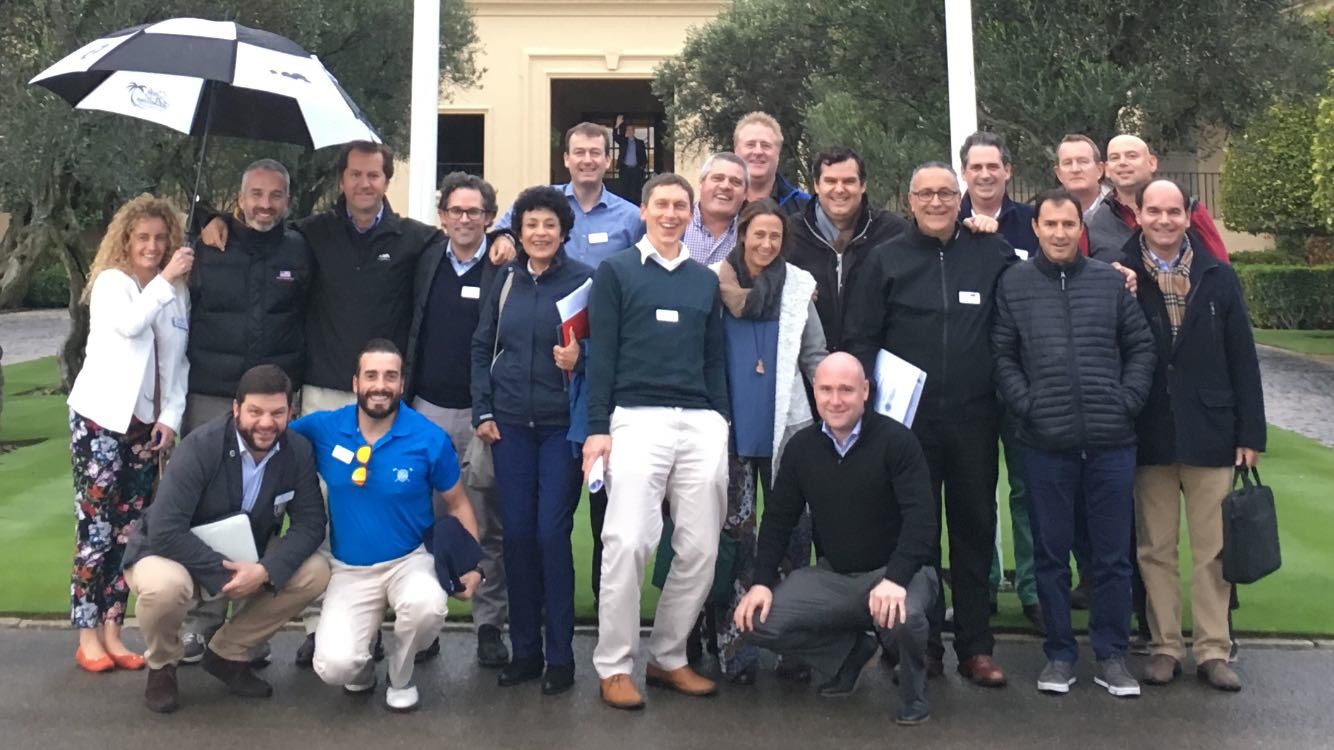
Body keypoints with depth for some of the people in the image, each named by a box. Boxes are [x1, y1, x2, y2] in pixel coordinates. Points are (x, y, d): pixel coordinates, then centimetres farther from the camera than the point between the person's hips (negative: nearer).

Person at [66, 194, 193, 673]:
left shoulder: (177, 293, 11)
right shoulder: (110, 281, -3)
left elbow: (177, 360, 10)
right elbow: (129, 325, -25)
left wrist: (172, 416, 0)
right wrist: (164, 279, -23)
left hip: (147, 422, 5)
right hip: (101, 417, -5)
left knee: (129, 531, 5)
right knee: (95, 529, -5)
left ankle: (111, 632, 12)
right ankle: (87, 636, 1)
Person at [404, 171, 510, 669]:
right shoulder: (426, 263, 9)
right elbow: (410, 333, 12)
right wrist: (404, 398, 5)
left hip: (481, 413, -4)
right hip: (426, 408, 4)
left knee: (488, 525, 4)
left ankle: (490, 624, 15)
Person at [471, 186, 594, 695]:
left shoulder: (584, 280, -3)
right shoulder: (506, 281, 8)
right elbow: (482, 348, 12)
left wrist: (578, 361, -20)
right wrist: (482, 411, 5)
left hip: (563, 424, -4)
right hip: (510, 424, 4)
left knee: (551, 533, -6)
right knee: (516, 533, 6)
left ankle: (560, 655, 6)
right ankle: (524, 649, 18)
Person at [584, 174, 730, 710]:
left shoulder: (706, 281, 19)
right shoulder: (615, 271, 7)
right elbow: (601, 354, 1)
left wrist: (721, 420, 12)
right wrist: (597, 427, -7)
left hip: (702, 423, 4)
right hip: (637, 419, -4)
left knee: (700, 549, 2)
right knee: (628, 542, -12)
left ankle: (668, 657, 17)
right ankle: (614, 665, 1)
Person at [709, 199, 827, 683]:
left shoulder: (798, 286, 6)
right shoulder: (715, 282, 2)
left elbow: (815, 356, 8)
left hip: (786, 426, 1)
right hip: (732, 427, -1)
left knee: (793, 532, 0)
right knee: (735, 533, 5)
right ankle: (735, 645, 12)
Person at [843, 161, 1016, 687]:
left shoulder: (992, 254, 6)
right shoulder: (886, 260, 4)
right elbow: (860, 340, 2)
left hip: (974, 420, 1)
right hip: (907, 418, -1)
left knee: (975, 530, 7)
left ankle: (976, 648, 17)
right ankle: (923, 643, 17)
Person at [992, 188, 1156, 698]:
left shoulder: (1111, 281, 6)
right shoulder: (1014, 284, 3)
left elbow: (1141, 347, 8)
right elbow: (1002, 355, 2)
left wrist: (1128, 401, -3)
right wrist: (1026, 405, -8)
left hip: (1111, 442, 1)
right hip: (1046, 444, -1)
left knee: (1112, 555, 8)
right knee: (1051, 553, 8)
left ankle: (1111, 655, 21)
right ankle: (1059, 653, 21)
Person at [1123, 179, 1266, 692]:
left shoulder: (1218, 279, 5)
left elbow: (1242, 359, 3)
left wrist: (1250, 432, 0)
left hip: (1210, 432, 1)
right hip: (1150, 436, -1)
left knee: (1212, 549, 7)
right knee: (1156, 549, 8)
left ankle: (1213, 650, 17)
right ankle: (1164, 646, 19)